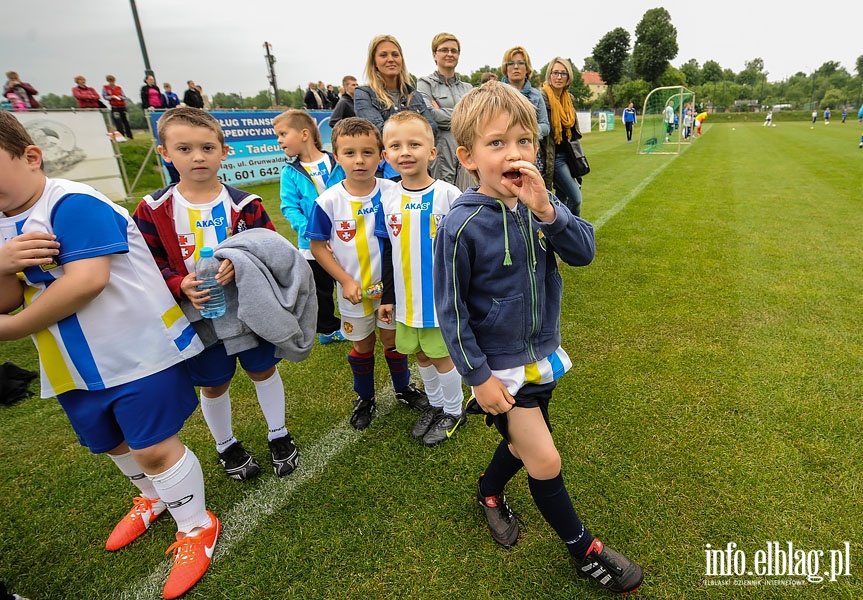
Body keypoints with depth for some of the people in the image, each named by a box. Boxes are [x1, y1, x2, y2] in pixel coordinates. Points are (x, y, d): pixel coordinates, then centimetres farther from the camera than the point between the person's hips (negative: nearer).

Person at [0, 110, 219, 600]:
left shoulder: (74, 204, -18)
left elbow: (86, 281, -28)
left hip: (140, 351, -8)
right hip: (76, 368, 9)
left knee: (154, 447, -2)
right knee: (115, 444, 23)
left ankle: (196, 528, 22)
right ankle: (155, 496, 51)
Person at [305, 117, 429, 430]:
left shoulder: (393, 192, -11)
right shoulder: (328, 201, -13)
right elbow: (317, 246, -6)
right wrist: (345, 280, -13)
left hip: (391, 285, 0)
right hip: (354, 291, 0)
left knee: (392, 337, 16)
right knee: (362, 344, 16)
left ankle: (403, 388, 41)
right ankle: (365, 398, 39)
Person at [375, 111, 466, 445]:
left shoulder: (448, 195, -12)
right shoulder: (388, 201, 1)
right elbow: (389, 254, 8)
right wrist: (387, 297, 10)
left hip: (442, 298, -4)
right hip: (406, 300, 5)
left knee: (442, 355, 8)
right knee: (421, 355, 18)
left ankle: (454, 411, 32)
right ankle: (435, 404, 41)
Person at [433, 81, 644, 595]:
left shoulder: (540, 202, -5)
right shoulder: (462, 225, -21)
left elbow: (583, 252, -12)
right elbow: (451, 309, -16)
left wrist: (547, 210, -28)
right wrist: (478, 376, -13)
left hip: (541, 353, 6)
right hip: (499, 364, -6)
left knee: (525, 441, 22)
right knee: (545, 460, 0)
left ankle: (489, 489, 53)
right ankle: (583, 549, 28)